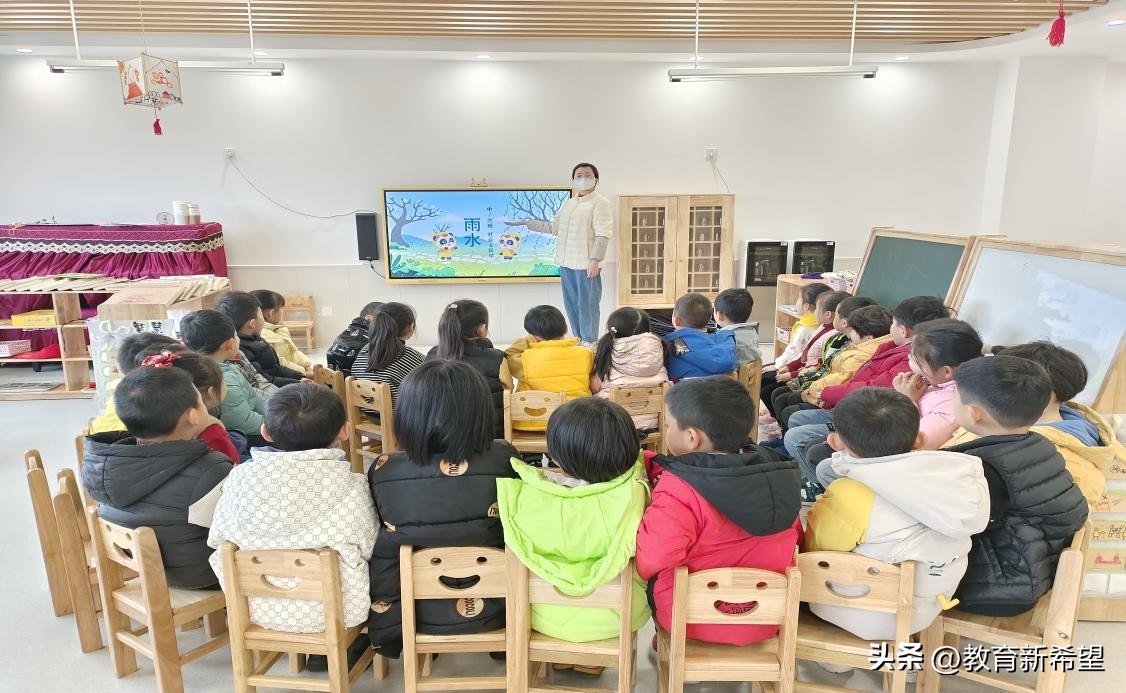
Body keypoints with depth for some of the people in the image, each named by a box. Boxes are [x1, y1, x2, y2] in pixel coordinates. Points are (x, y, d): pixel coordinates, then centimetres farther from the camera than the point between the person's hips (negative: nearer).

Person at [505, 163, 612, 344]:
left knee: (587, 307, -6)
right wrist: (527, 223, 19)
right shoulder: (569, 203, 18)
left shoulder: (600, 202, -5)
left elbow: (603, 234, -13)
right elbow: (553, 227, 23)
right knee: (571, 306, 10)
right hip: (566, 263, 8)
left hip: (587, 264, -7)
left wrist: (594, 260, -21)